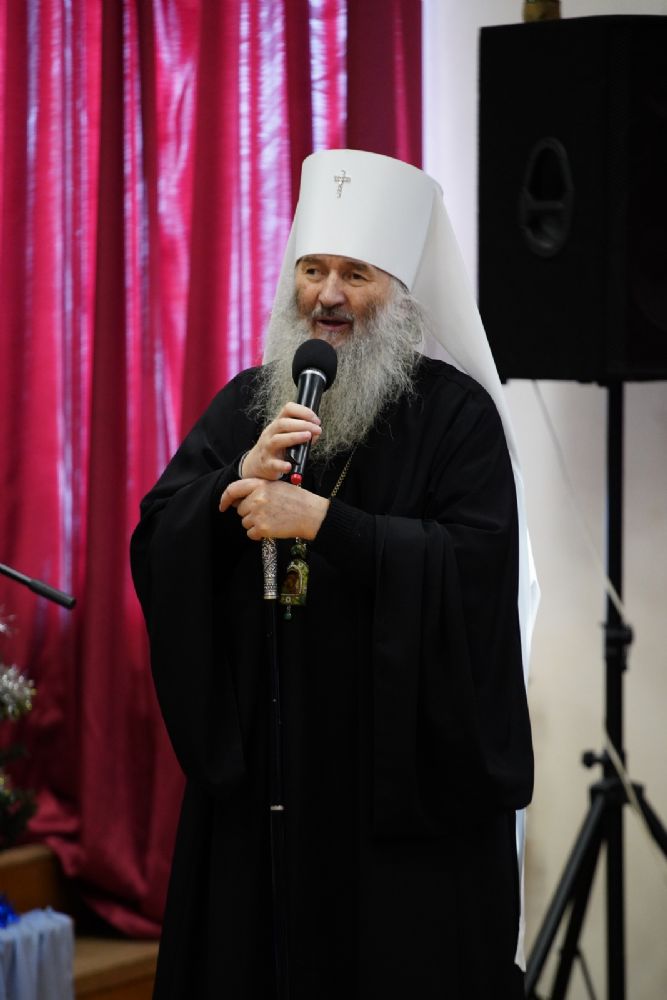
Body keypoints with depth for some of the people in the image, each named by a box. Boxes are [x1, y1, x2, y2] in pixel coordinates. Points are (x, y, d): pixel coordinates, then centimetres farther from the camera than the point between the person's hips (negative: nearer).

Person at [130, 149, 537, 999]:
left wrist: (321, 520, -21)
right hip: (260, 759, 4)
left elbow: (474, 569, -17)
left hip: (408, 767, -4)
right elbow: (155, 546, 2)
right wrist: (241, 480, -16)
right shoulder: (244, 404, 10)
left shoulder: (456, 412, -4)